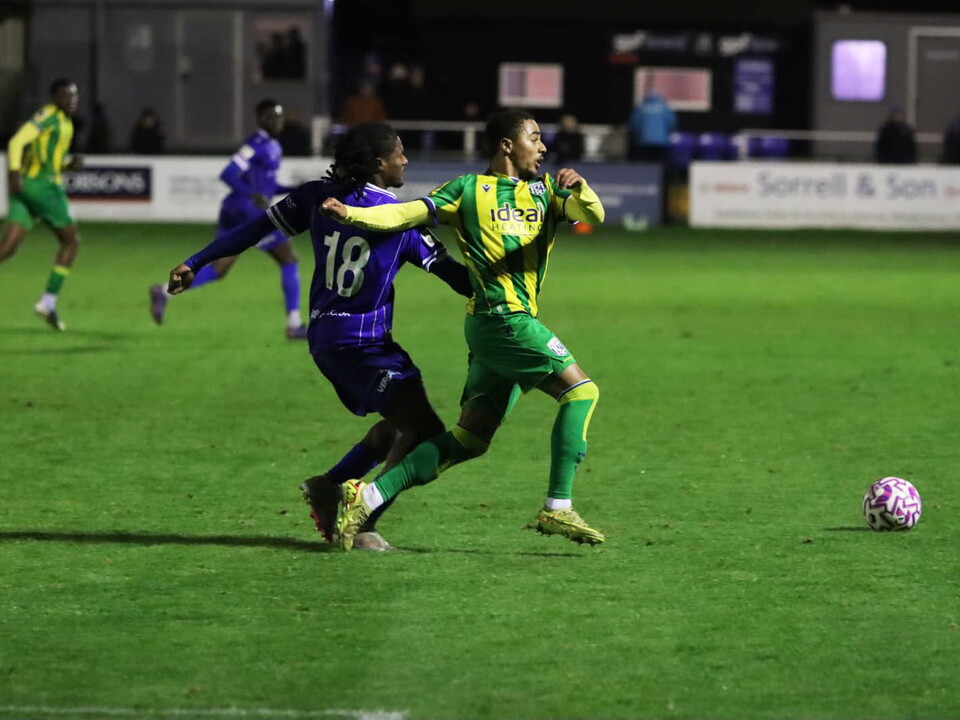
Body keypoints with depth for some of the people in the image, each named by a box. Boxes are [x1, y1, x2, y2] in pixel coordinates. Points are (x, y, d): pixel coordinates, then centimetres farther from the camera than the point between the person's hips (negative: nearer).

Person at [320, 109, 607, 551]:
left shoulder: (544, 188, 19)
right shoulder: (469, 190, 4)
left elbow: (593, 216, 5)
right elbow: (409, 214, -2)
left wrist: (579, 188, -17)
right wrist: (352, 214, -17)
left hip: (515, 322, 7)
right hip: (502, 316, -7)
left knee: (469, 440, 4)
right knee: (580, 389, -13)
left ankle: (366, 498, 5)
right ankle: (557, 509, -15)